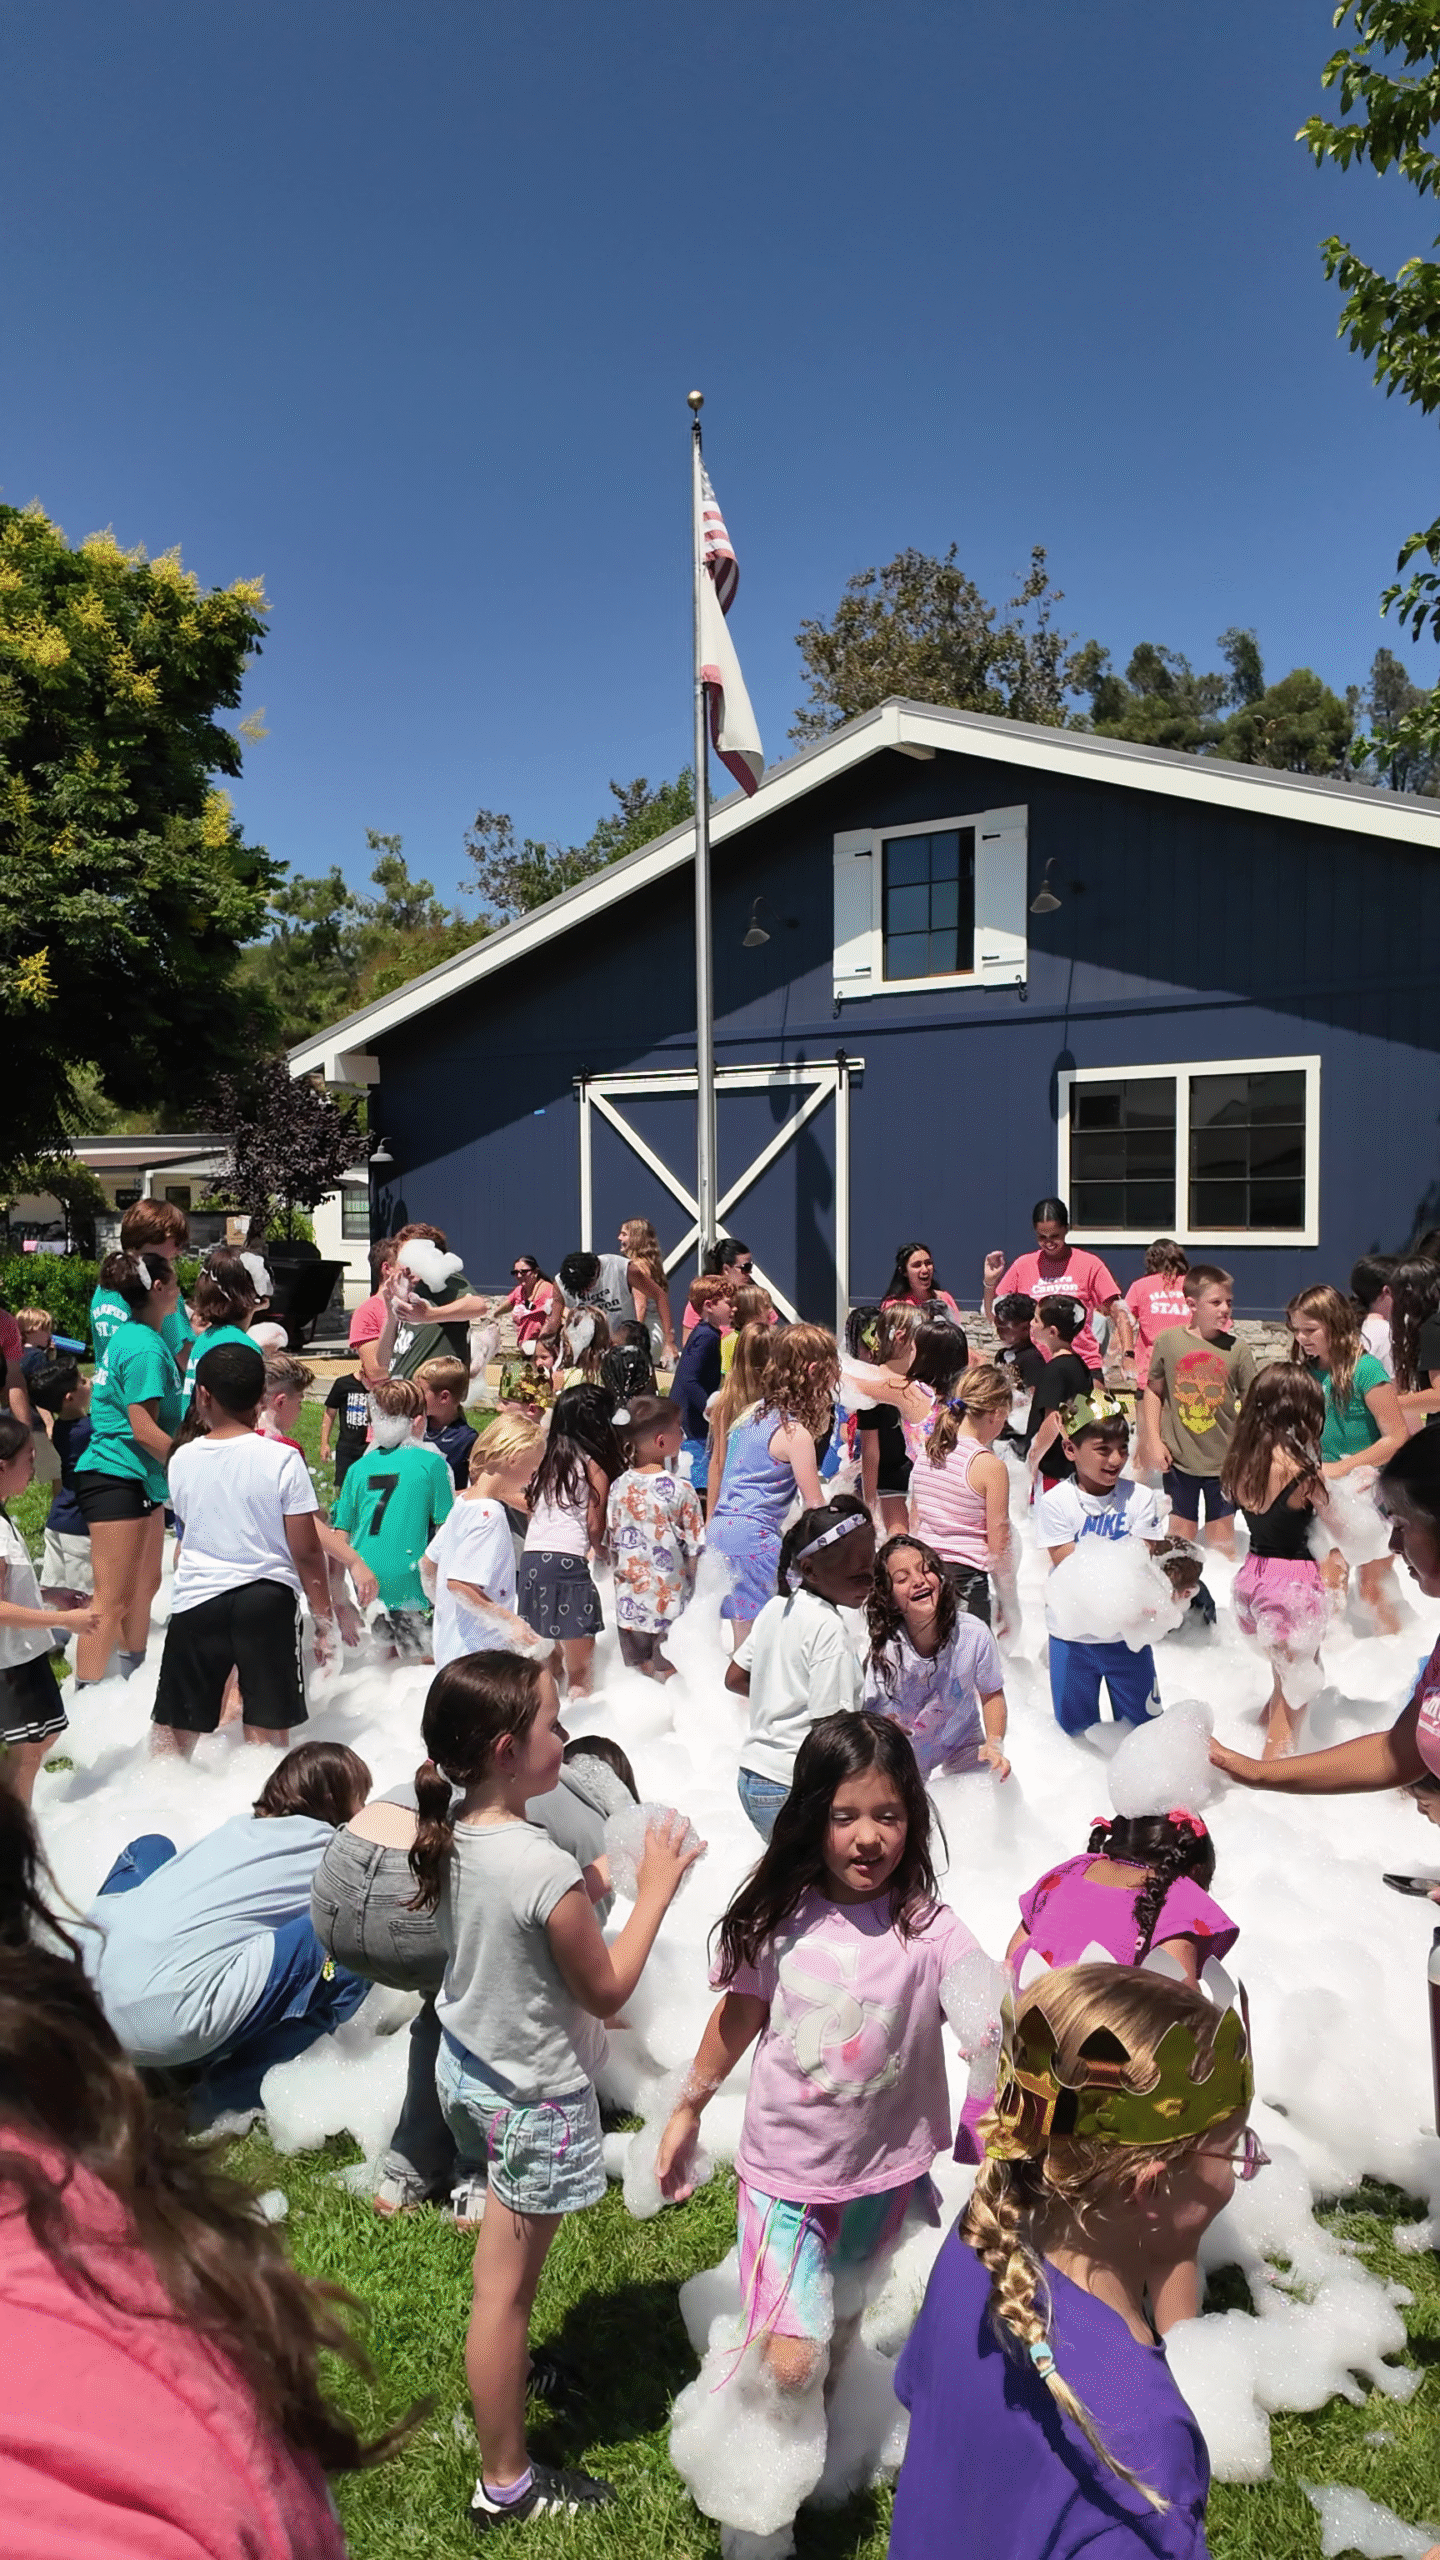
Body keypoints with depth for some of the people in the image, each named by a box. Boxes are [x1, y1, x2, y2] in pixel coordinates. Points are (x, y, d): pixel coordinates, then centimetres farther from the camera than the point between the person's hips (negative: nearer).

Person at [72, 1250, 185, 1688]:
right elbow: (144, 1429, -22)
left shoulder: (132, 1335, 12)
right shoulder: (144, 1348, -20)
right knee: (112, 1602, -6)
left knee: (146, 1583, 20)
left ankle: (132, 1674, 35)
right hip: (115, 1476, -11)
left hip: (142, 1479, 11)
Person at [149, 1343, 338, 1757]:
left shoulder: (182, 1460, 0)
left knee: (173, 1731, 16)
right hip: (268, 1599, -2)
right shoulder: (282, 1458, -9)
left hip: (196, 1601, 2)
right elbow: (305, 1553, -9)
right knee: (268, 1731, 10)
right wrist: (324, 1619, 1)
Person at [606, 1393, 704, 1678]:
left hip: (630, 1601, 3)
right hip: (670, 1601, -3)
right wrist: (693, 1585, 7)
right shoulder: (681, 1490, -16)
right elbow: (694, 1551, -10)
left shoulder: (619, 1487, -5)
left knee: (637, 1674, 17)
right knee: (669, 1676, 11)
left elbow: (610, 1545, 4)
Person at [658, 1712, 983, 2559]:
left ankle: (812, 2448, 52)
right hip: (785, 2168, 0)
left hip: (883, 2176, 1)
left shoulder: (928, 1927, -19)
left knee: (840, 2330, 22)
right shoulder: (781, 1917, -14)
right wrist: (688, 2110, 11)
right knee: (790, 2364, -6)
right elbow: (740, 2014, 1)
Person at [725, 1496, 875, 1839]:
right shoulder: (829, 1628, -18)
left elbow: (734, 1678, 16)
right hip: (792, 1789, -9)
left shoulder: (777, 1607, 7)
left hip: (751, 1775, 9)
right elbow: (829, 1728, -20)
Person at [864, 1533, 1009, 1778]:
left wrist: (995, 1743, -18)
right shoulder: (882, 1649, -29)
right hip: (906, 1752, -1)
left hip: (963, 1743, 1)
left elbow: (991, 1694, -6)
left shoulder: (974, 1633, -24)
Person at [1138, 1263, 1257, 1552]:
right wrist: (1154, 1440, -1)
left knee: (1221, 1540, 11)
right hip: (1177, 1458, 0)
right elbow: (1154, 1391, 4)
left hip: (1223, 1461, 0)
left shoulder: (1237, 1349, -6)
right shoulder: (1169, 1341, -6)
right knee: (1180, 1534, 12)